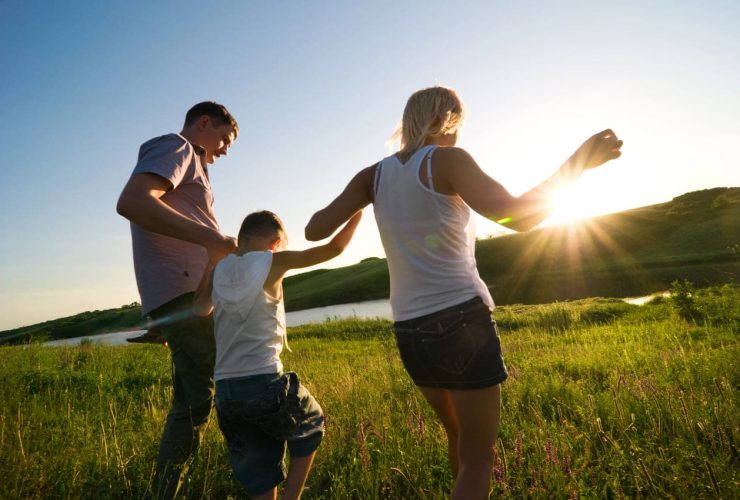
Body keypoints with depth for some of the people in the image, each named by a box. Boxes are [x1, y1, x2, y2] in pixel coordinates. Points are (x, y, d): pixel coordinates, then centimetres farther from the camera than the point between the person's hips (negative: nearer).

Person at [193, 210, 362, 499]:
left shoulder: (218, 270, 9)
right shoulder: (272, 262, -5)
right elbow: (334, 248, -3)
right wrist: (358, 211, 10)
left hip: (225, 392, 5)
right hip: (265, 383, -5)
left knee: (259, 475, 18)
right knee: (310, 427, 25)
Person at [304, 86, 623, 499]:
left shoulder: (375, 175, 8)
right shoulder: (447, 160, -7)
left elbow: (315, 230, 2)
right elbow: (518, 216, -17)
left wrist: (362, 201, 20)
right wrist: (577, 163, -3)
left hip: (411, 333, 6)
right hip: (462, 322, -6)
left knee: (461, 438, 28)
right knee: (478, 459, 10)